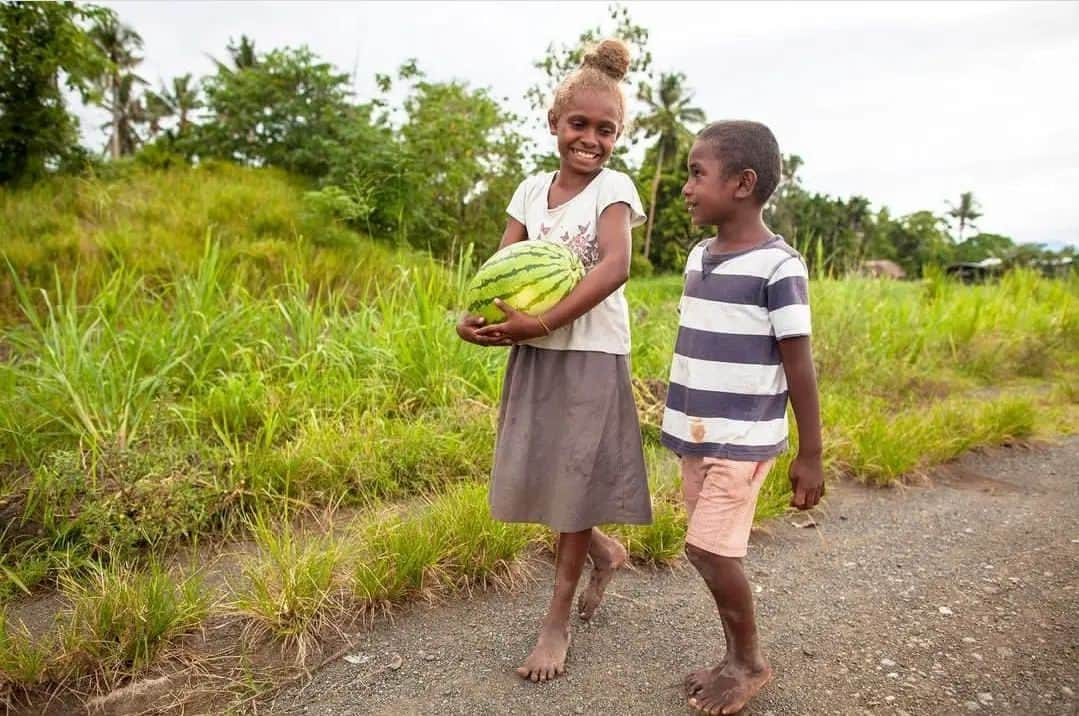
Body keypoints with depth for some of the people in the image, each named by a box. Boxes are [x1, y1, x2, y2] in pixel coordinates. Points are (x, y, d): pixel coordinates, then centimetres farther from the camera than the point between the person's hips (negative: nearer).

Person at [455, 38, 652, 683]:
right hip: (533, 355, 5)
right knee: (530, 477, 10)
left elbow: (615, 267, -23)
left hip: (590, 355, -5)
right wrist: (475, 318, -19)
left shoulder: (613, 187, -6)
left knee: (575, 482, 4)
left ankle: (557, 623, 21)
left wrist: (541, 322, -29)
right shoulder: (533, 188, 8)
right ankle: (605, 552, 38)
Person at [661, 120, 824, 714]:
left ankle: (751, 664, 18)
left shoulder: (778, 266, -14)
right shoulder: (698, 256, 8)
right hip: (696, 436, 7)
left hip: (742, 440, -7)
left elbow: (798, 363, -12)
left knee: (707, 549, -5)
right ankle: (735, 658, 29)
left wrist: (810, 455, -9)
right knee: (714, 550, 12)